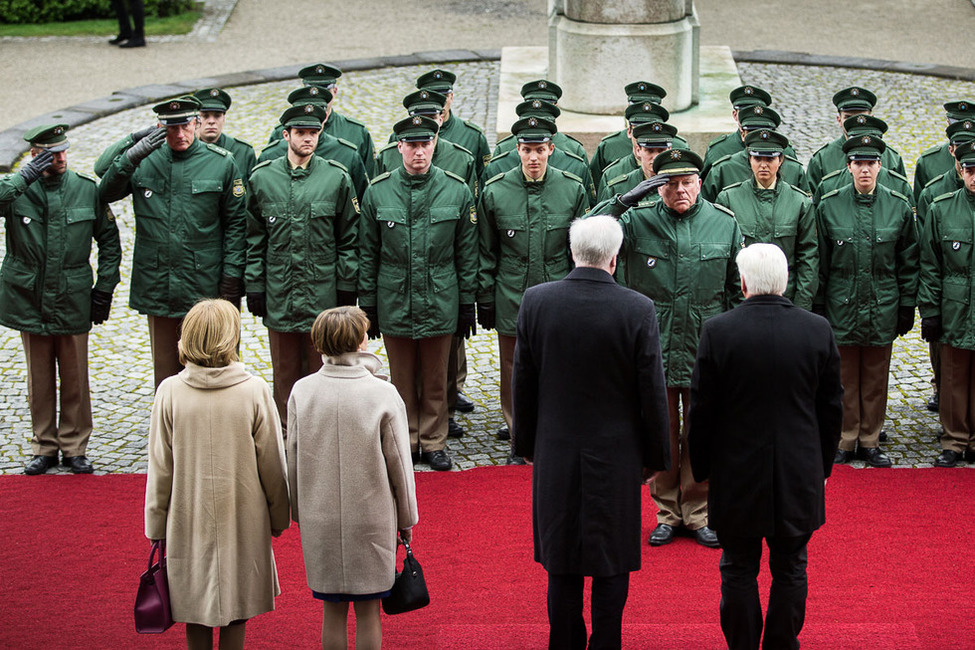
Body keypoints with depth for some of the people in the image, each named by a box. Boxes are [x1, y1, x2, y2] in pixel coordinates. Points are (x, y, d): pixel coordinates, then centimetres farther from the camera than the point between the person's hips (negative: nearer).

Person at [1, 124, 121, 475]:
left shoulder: (87, 189, 1)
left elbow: (109, 239, 9)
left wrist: (105, 287, 3)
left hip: (73, 301, 0)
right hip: (29, 301, 0)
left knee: (75, 380, 5)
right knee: (39, 380, 8)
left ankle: (75, 448, 17)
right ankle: (44, 447, 20)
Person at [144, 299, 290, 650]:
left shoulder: (170, 392, -11)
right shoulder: (254, 391, -13)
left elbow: (159, 469, -5)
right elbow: (272, 465, -5)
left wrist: (156, 527, 7)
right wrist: (279, 516, 10)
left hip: (187, 522, 1)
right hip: (243, 521, -1)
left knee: (195, 621, 14)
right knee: (236, 614, 13)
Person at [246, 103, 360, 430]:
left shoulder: (337, 178, 1)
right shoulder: (262, 178, 4)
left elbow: (348, 239, 4)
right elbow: (254, 240, 8)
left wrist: (347, 287, 0)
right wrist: (254, 287, 4)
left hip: (323, 294, -1)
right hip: (279, 295, 1)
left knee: (321, 370, 3)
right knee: (285, 372, 6)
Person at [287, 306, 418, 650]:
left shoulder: (301, 392, -7)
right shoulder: (383, 395, -14)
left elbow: (293, 460, 2)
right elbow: (399, 464, -7)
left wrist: (299, 512, 16)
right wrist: (407, 519, 7)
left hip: (319, 521, 2)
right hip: (372, 519, -2)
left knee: (333, 610, 13)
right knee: (368, 611, 9)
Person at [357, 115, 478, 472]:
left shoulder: (457, 190, -3)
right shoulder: (378, 191, -2)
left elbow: (467, 254, 3)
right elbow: (367, 255, 4)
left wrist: (467, 304, 3)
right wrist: (367, 306, 3)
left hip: (440, 305, 0)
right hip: (394, 305, 0)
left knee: (436, 379, 10)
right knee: (402, 379, 11)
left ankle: (433, 442, 23)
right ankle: (406, 442, 24)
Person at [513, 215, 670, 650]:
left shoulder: (536, 302, -7)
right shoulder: (638, 310, -13)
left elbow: (523, 384, 1)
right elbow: (652, 392, -7)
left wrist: (527, 444, 13)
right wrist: (655, 456, 5)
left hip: (555, 454, 2)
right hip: (616, 454, -2)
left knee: (562, 563, 12)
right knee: (611, 564, 8)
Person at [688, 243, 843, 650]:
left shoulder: (718, 331, -12)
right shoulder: (819, 331, -5)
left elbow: (701, 410, -6)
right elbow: (831, 409, 3)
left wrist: (701, 468, 7)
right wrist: (823, 467, 16)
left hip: (737, 475, -1)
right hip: (800, 476, 2)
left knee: (739, 571, 9)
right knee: (790, 570, 12)